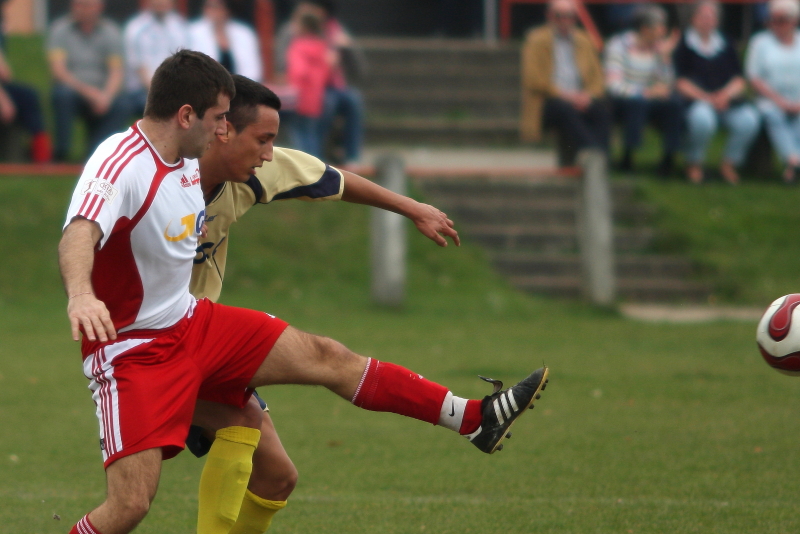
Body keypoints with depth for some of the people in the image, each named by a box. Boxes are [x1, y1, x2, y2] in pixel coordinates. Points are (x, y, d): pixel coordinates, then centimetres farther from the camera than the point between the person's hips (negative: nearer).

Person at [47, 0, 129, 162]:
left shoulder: (110, 32, 2)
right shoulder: (60, 29, -2)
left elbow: (116, 72, -7)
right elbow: (57, 69, -13)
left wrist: (106, 96, -28)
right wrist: (85, 89, -27)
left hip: (101, 92, 1)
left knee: (120, 107, -29)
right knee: (63, 93, -35)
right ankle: (61, 152, -28)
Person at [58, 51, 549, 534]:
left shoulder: (189, 160, 5)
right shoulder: (120, 163, -22)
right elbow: (78, 237, -42)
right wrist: (81, 295, -65)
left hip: (192, 322, 8)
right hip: (132, 350, -8)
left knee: (327, 358, 7)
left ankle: (476, 419, 16)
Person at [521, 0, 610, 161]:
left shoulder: (583, 41, 24)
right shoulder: (537, 40, 9)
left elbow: (597, 77, 16)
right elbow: (534, 79, -3)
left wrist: (588, 95, -8)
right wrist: (563, 94, -15)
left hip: (580, 98, 4)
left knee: (602, 109, -29)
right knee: (566, 110, -39)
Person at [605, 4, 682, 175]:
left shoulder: (657, 47, 5)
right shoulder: (619, 45, -9)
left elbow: (664, 87, -1)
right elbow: (614, 86, -18)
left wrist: (665, 56, -10)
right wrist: (647, 92, -24)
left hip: (647, 100, 5)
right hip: (621, 101, -4)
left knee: (673, 104, -25)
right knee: (637, 103, -37)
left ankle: (669, 157, -20)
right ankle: (628, 156, -31)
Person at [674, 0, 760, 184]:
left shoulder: (726, 46, 18)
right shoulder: (684, 45, 6)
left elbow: (739, 80, 11)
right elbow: (680, 82, -4)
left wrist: (725, 95, -10)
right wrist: (706, 97, -17)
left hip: (726, 99, 4)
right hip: (695, 100, -4)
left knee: (749, 120, -27)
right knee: (702, 118, -39)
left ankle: (729, 164, -3)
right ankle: (694, 164, -11)